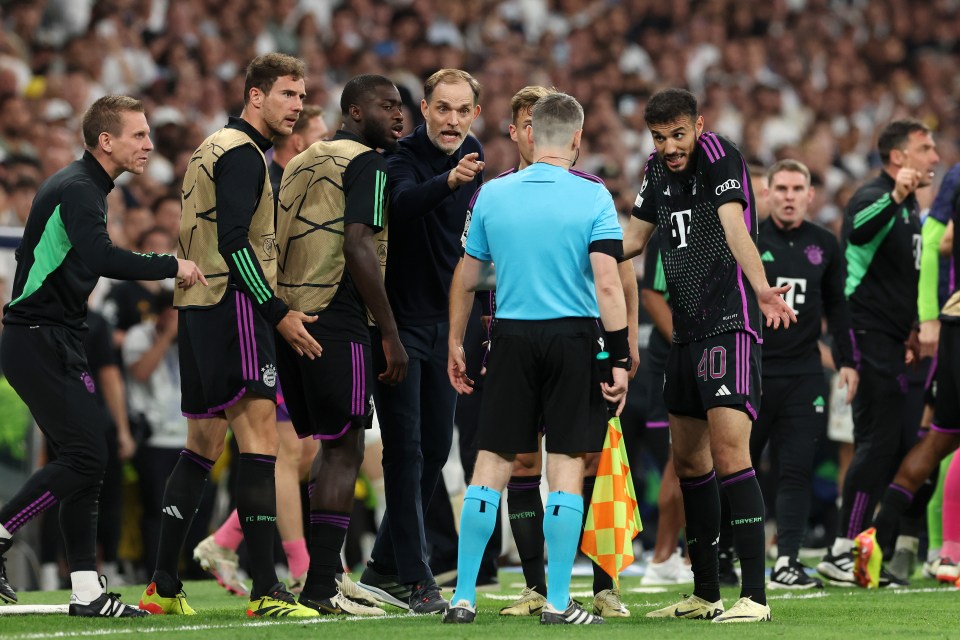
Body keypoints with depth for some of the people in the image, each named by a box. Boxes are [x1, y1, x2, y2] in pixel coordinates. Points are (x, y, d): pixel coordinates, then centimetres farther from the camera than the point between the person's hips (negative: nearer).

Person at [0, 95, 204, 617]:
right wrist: (172, 267, -25)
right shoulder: (77, 190, -16)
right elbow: (100, 258, -32)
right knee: (86, 455, -15)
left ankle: (86, 592, 5)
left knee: (84, 457, 6)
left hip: (57, 343, 10)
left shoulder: (82, 186, 18)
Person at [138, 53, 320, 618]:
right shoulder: (242, 153, -10)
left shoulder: (216, 148, 22)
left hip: (197, 308, 10)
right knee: (260, 437, -13)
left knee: (203, 445, 13)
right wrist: (279, 312, -16)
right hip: (233, 305, -10)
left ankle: (163, 588, 14)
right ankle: (266, 591, -19)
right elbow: (234, 242, -19)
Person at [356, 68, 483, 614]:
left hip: (444, 323, 7)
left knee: (435, 449, 10)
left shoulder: (473, 161, 8)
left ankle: (385, 567, 21)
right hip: (398, 320, -7)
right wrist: (448, 182, -56)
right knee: (406, 448, -9)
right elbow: (402, 203, -37)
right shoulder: (402, 158, -14)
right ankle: (413, 578, -8)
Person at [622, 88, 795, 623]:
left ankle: (755, 596, -20)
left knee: (729, 452, -18)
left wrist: (761, 289, -41)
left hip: (731, 325, -9)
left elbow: (735, 227, -27)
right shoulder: (658, 170, 12)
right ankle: (706, 594, 21)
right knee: (690, 461, 11)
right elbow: (634, 239, 25)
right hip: (688, 333, 9)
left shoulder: (719, 155, -11)